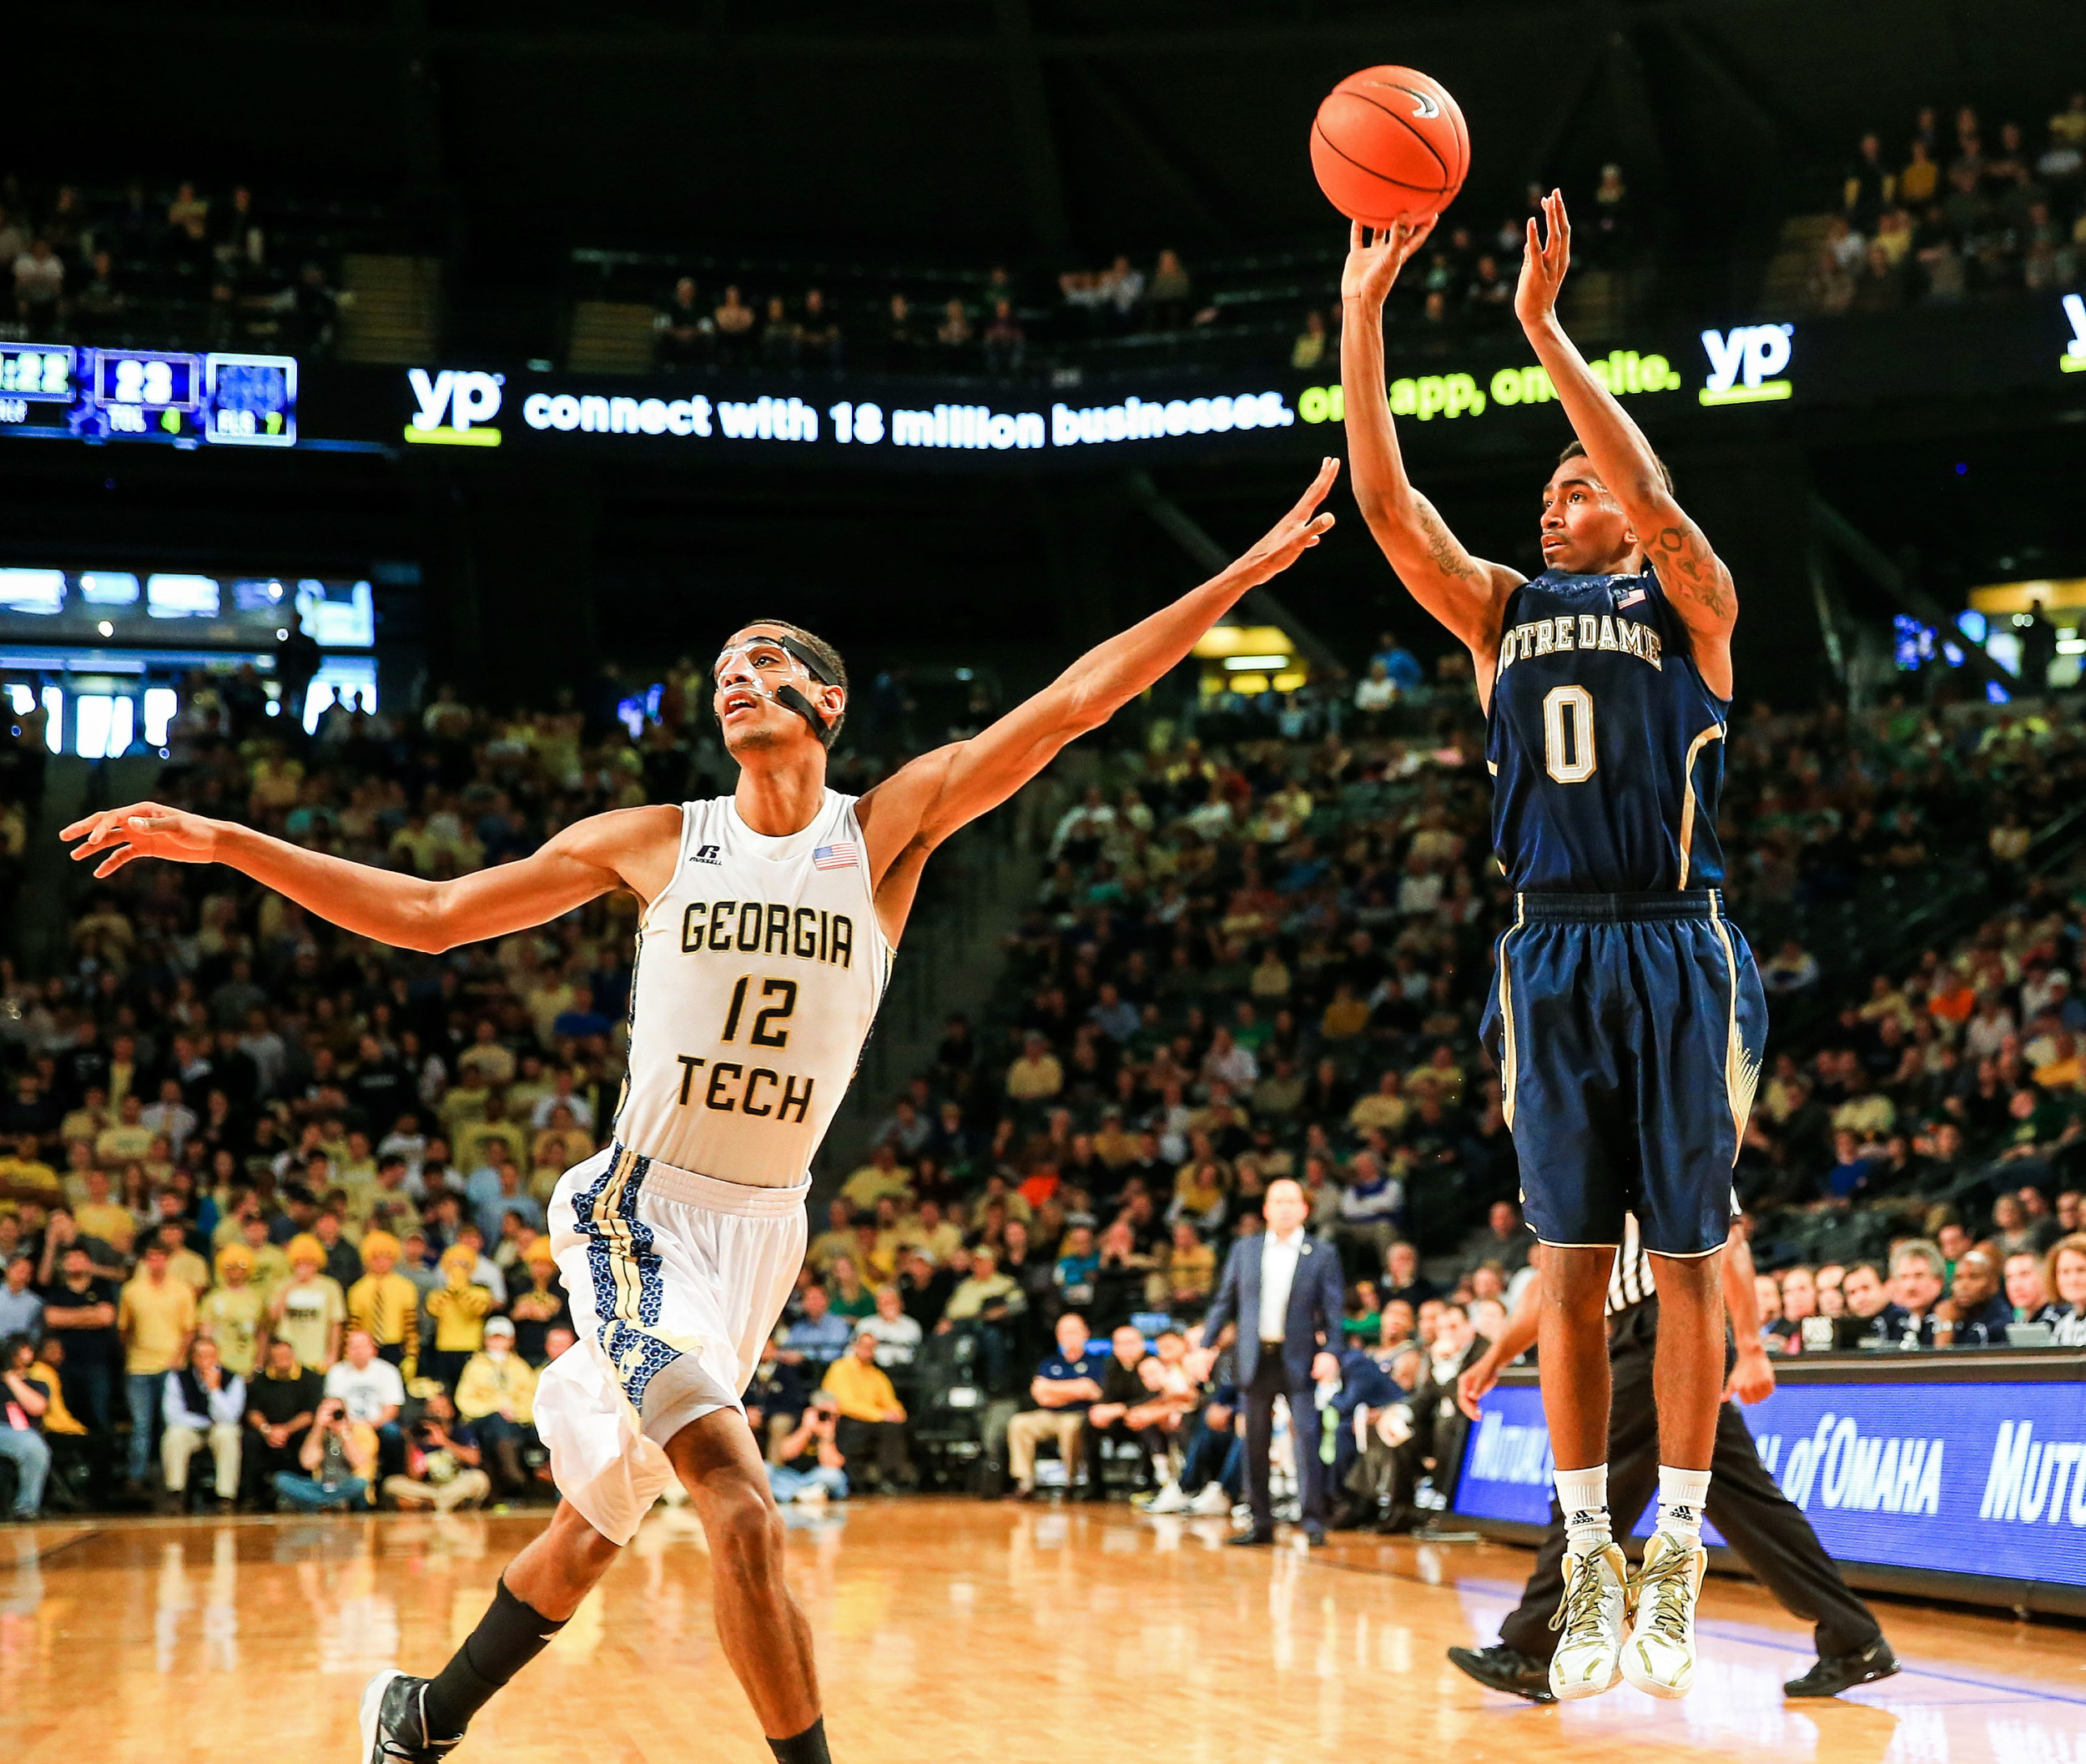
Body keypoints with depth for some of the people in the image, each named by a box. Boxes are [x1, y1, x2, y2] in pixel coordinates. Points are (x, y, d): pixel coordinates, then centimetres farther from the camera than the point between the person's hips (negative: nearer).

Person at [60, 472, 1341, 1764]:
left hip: (765, 1224, 2)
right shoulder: (655, 844, 0)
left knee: (610, 1515, 15)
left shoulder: (889, 830, -2)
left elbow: (1071, 702, -10)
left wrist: (1247, 576, -17)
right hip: (642, 1212, -2)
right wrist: (221, 843, 1)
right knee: (747, 1515, -21)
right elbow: (428, 915, 6)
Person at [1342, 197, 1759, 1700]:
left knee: (1687, 1258, 0)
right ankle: (1589, 1557, 8)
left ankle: (1676, 1558, 5)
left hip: (1677, 953, -3)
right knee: (1572, 1265, 3)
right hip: (1551, 954, 3)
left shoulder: (1691, 602, 5)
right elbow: (1388, 503, 2)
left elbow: (1656, 497, -16)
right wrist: (1362, 318, -7)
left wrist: (1544, 329, -19)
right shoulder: (1503, 612, 15)